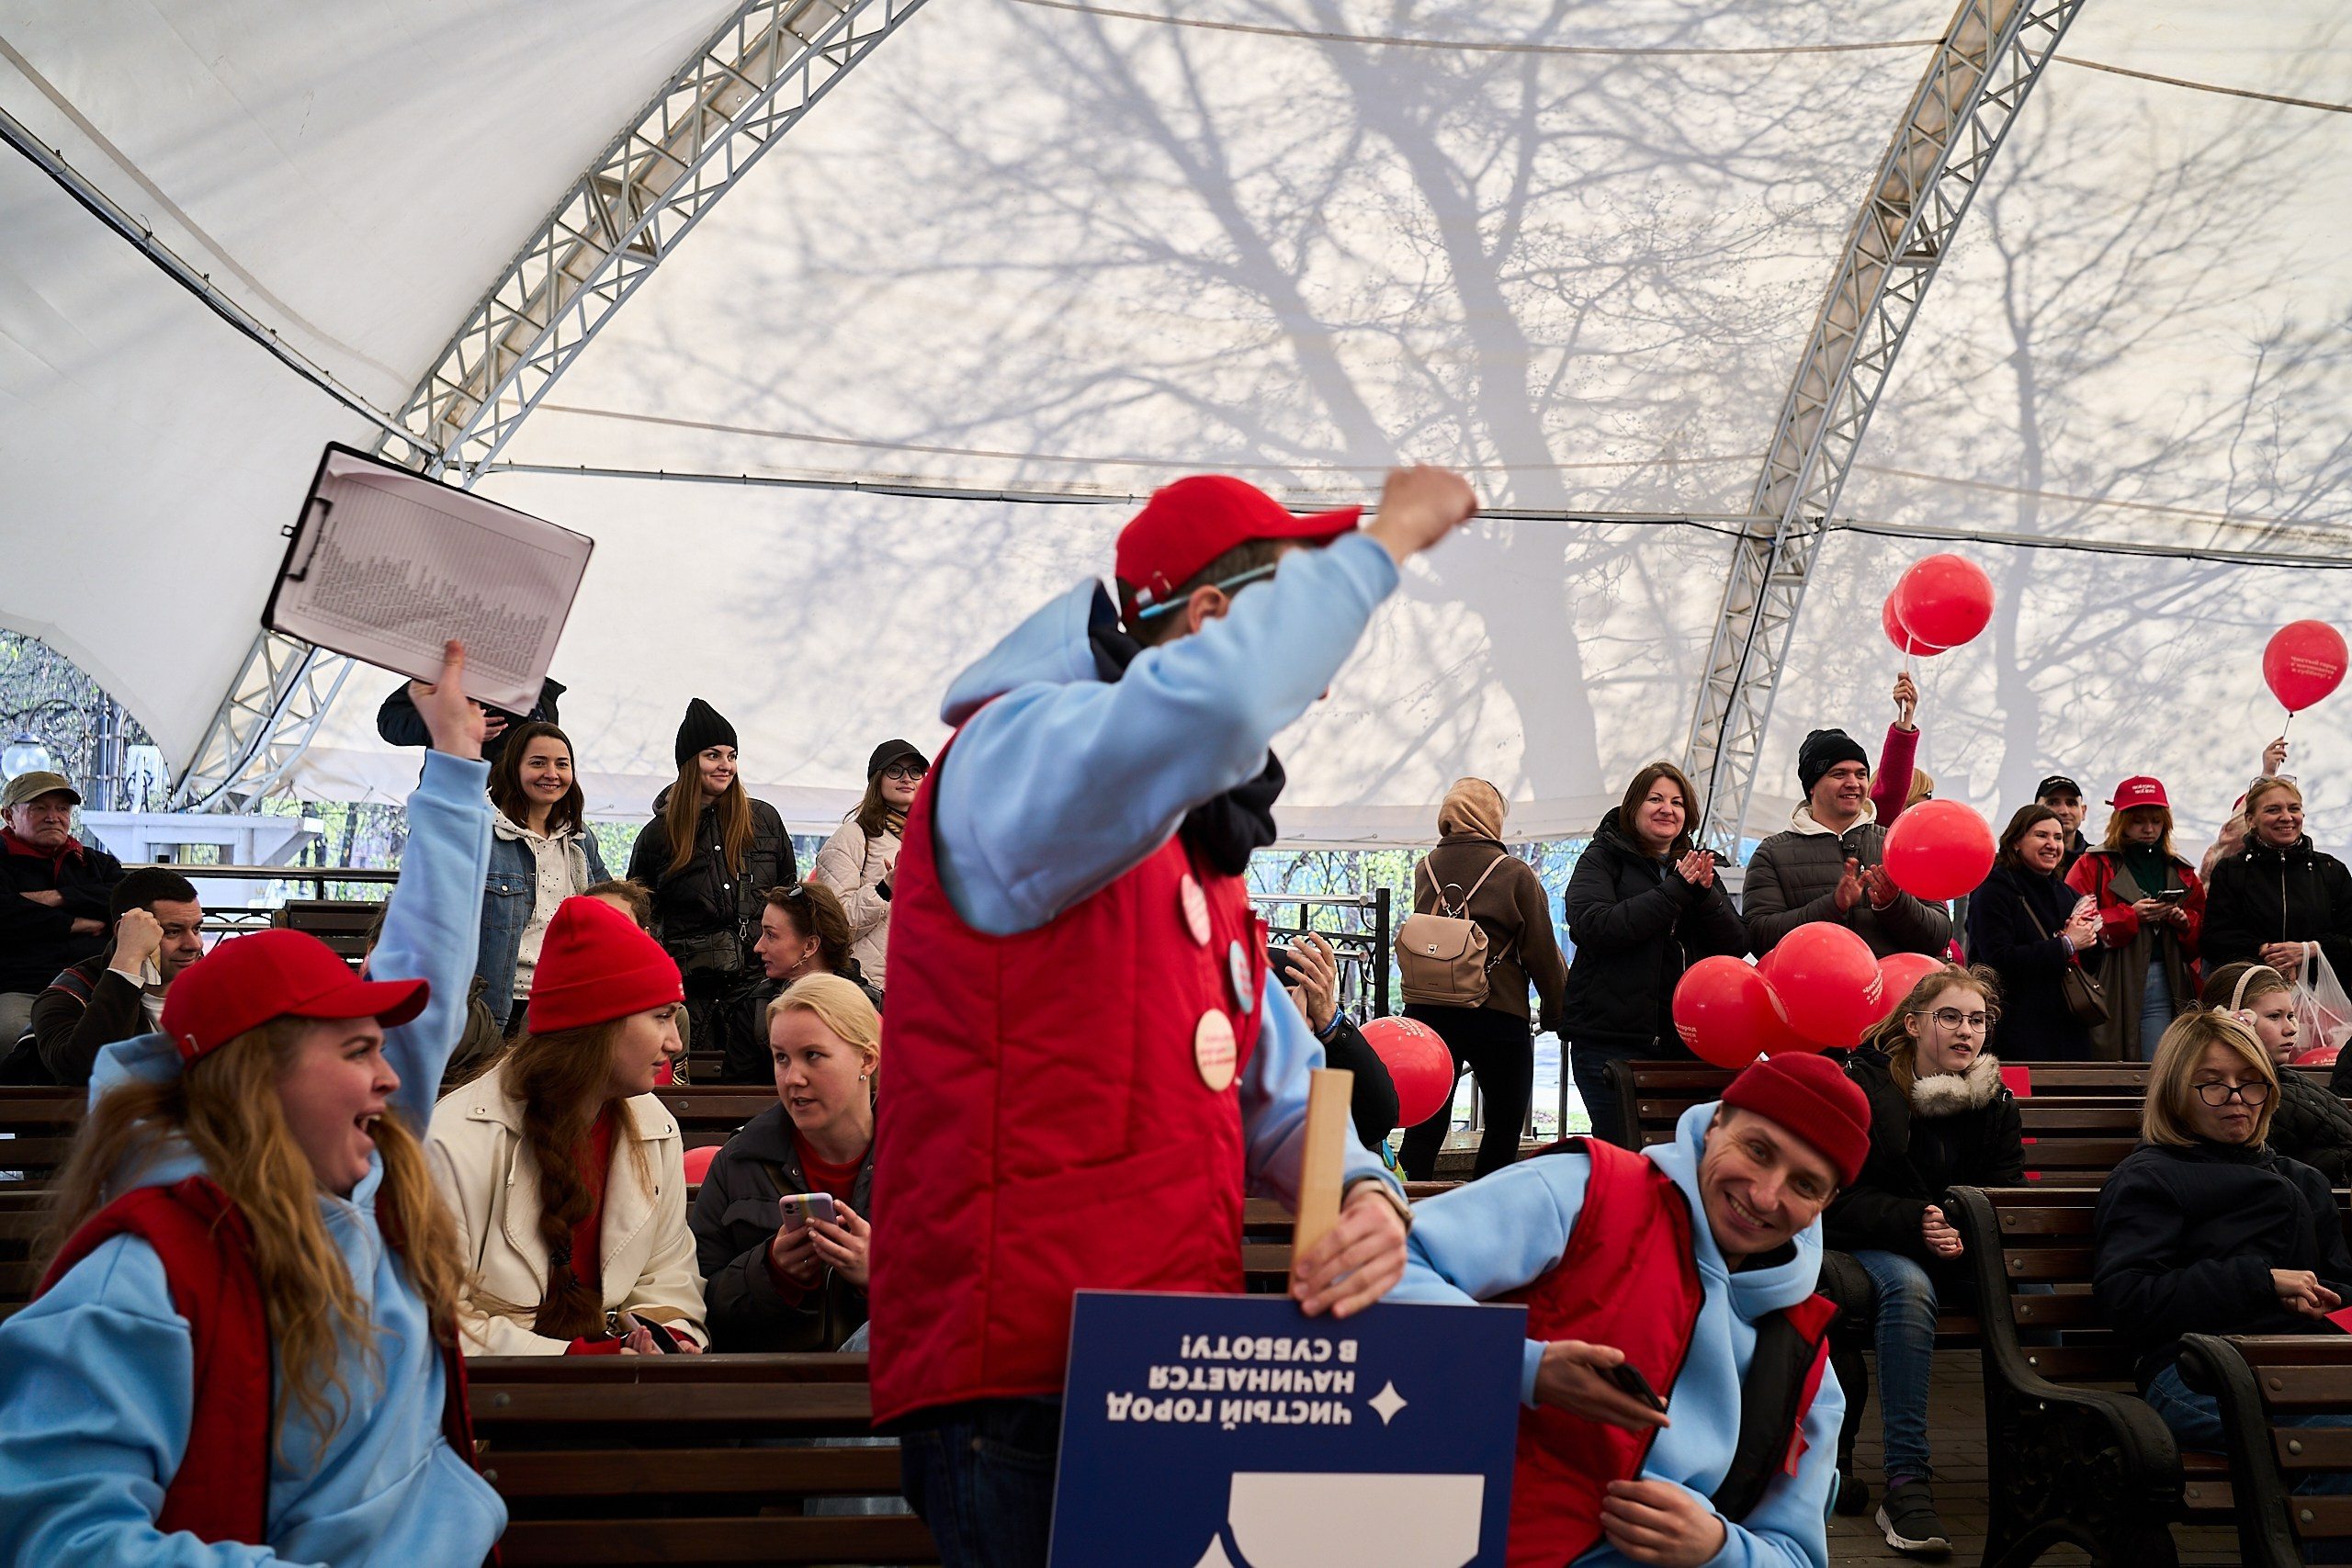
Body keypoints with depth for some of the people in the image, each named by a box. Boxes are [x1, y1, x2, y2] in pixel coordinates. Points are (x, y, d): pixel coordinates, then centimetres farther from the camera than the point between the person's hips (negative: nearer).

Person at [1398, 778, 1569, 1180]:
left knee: (1424, 1129, 8)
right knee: (1505, 1124, 12)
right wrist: (1557, 1013, 7)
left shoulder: (1425, 869, 4)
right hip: (1497, 1015, -3)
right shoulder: (1515, 874, -6)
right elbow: (1542, 952, -3)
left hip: (1427, 1010, 3)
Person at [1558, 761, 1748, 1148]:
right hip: (1612, 1039, -4)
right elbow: (1594, 927, -15)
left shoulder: (1698, 867, 17)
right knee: (1624, 1154, -7)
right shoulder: (1602, 859, 3)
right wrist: (1675, 890, -16)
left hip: (1687, 1040, 5)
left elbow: (1737, 945, 8)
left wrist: (1705, 894, -10)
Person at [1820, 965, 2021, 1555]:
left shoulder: (1995, 1102, 6)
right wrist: (1916, 1223, -27)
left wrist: (1964, 1234, -20)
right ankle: (1906, 1485, -39)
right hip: (1868, 1249, -4)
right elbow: (1841, 1201, -11)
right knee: (1908, 1285, -38)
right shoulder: (1859, 1084, -6)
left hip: (1963, 1254, 4)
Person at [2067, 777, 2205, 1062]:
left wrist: (2184, 923, -3)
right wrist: (2130, 916, -14)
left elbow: (2201, 936, 18)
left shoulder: (2180, 873, 19)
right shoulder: (2094, 865, 5)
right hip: (2110, 987, -3)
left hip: (2166, 984, 4)